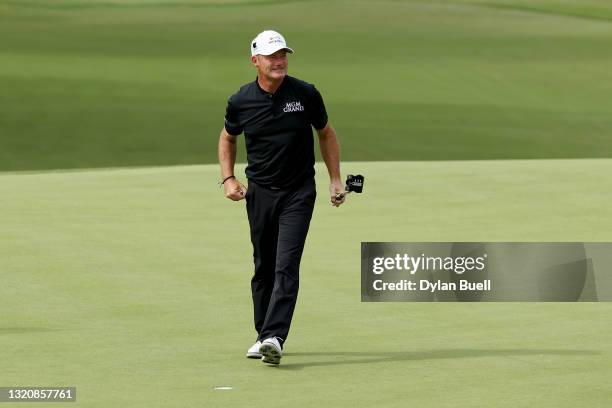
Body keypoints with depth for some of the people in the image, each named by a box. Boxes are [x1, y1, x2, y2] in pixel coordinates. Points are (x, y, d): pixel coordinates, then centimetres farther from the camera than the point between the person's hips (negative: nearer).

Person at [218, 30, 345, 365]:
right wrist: (228, 178, 3)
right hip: (259, 193, 2)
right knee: (264, 267, 10)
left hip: (298, 192, -2)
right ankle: (263, 336, 22)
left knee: (286, 266, -14)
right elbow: (228, 138, 16)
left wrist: (335, 179, 5)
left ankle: (274, 337, -22)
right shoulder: (241, 101, -3)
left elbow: (326, 134, 9)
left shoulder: (306, 94, -5)